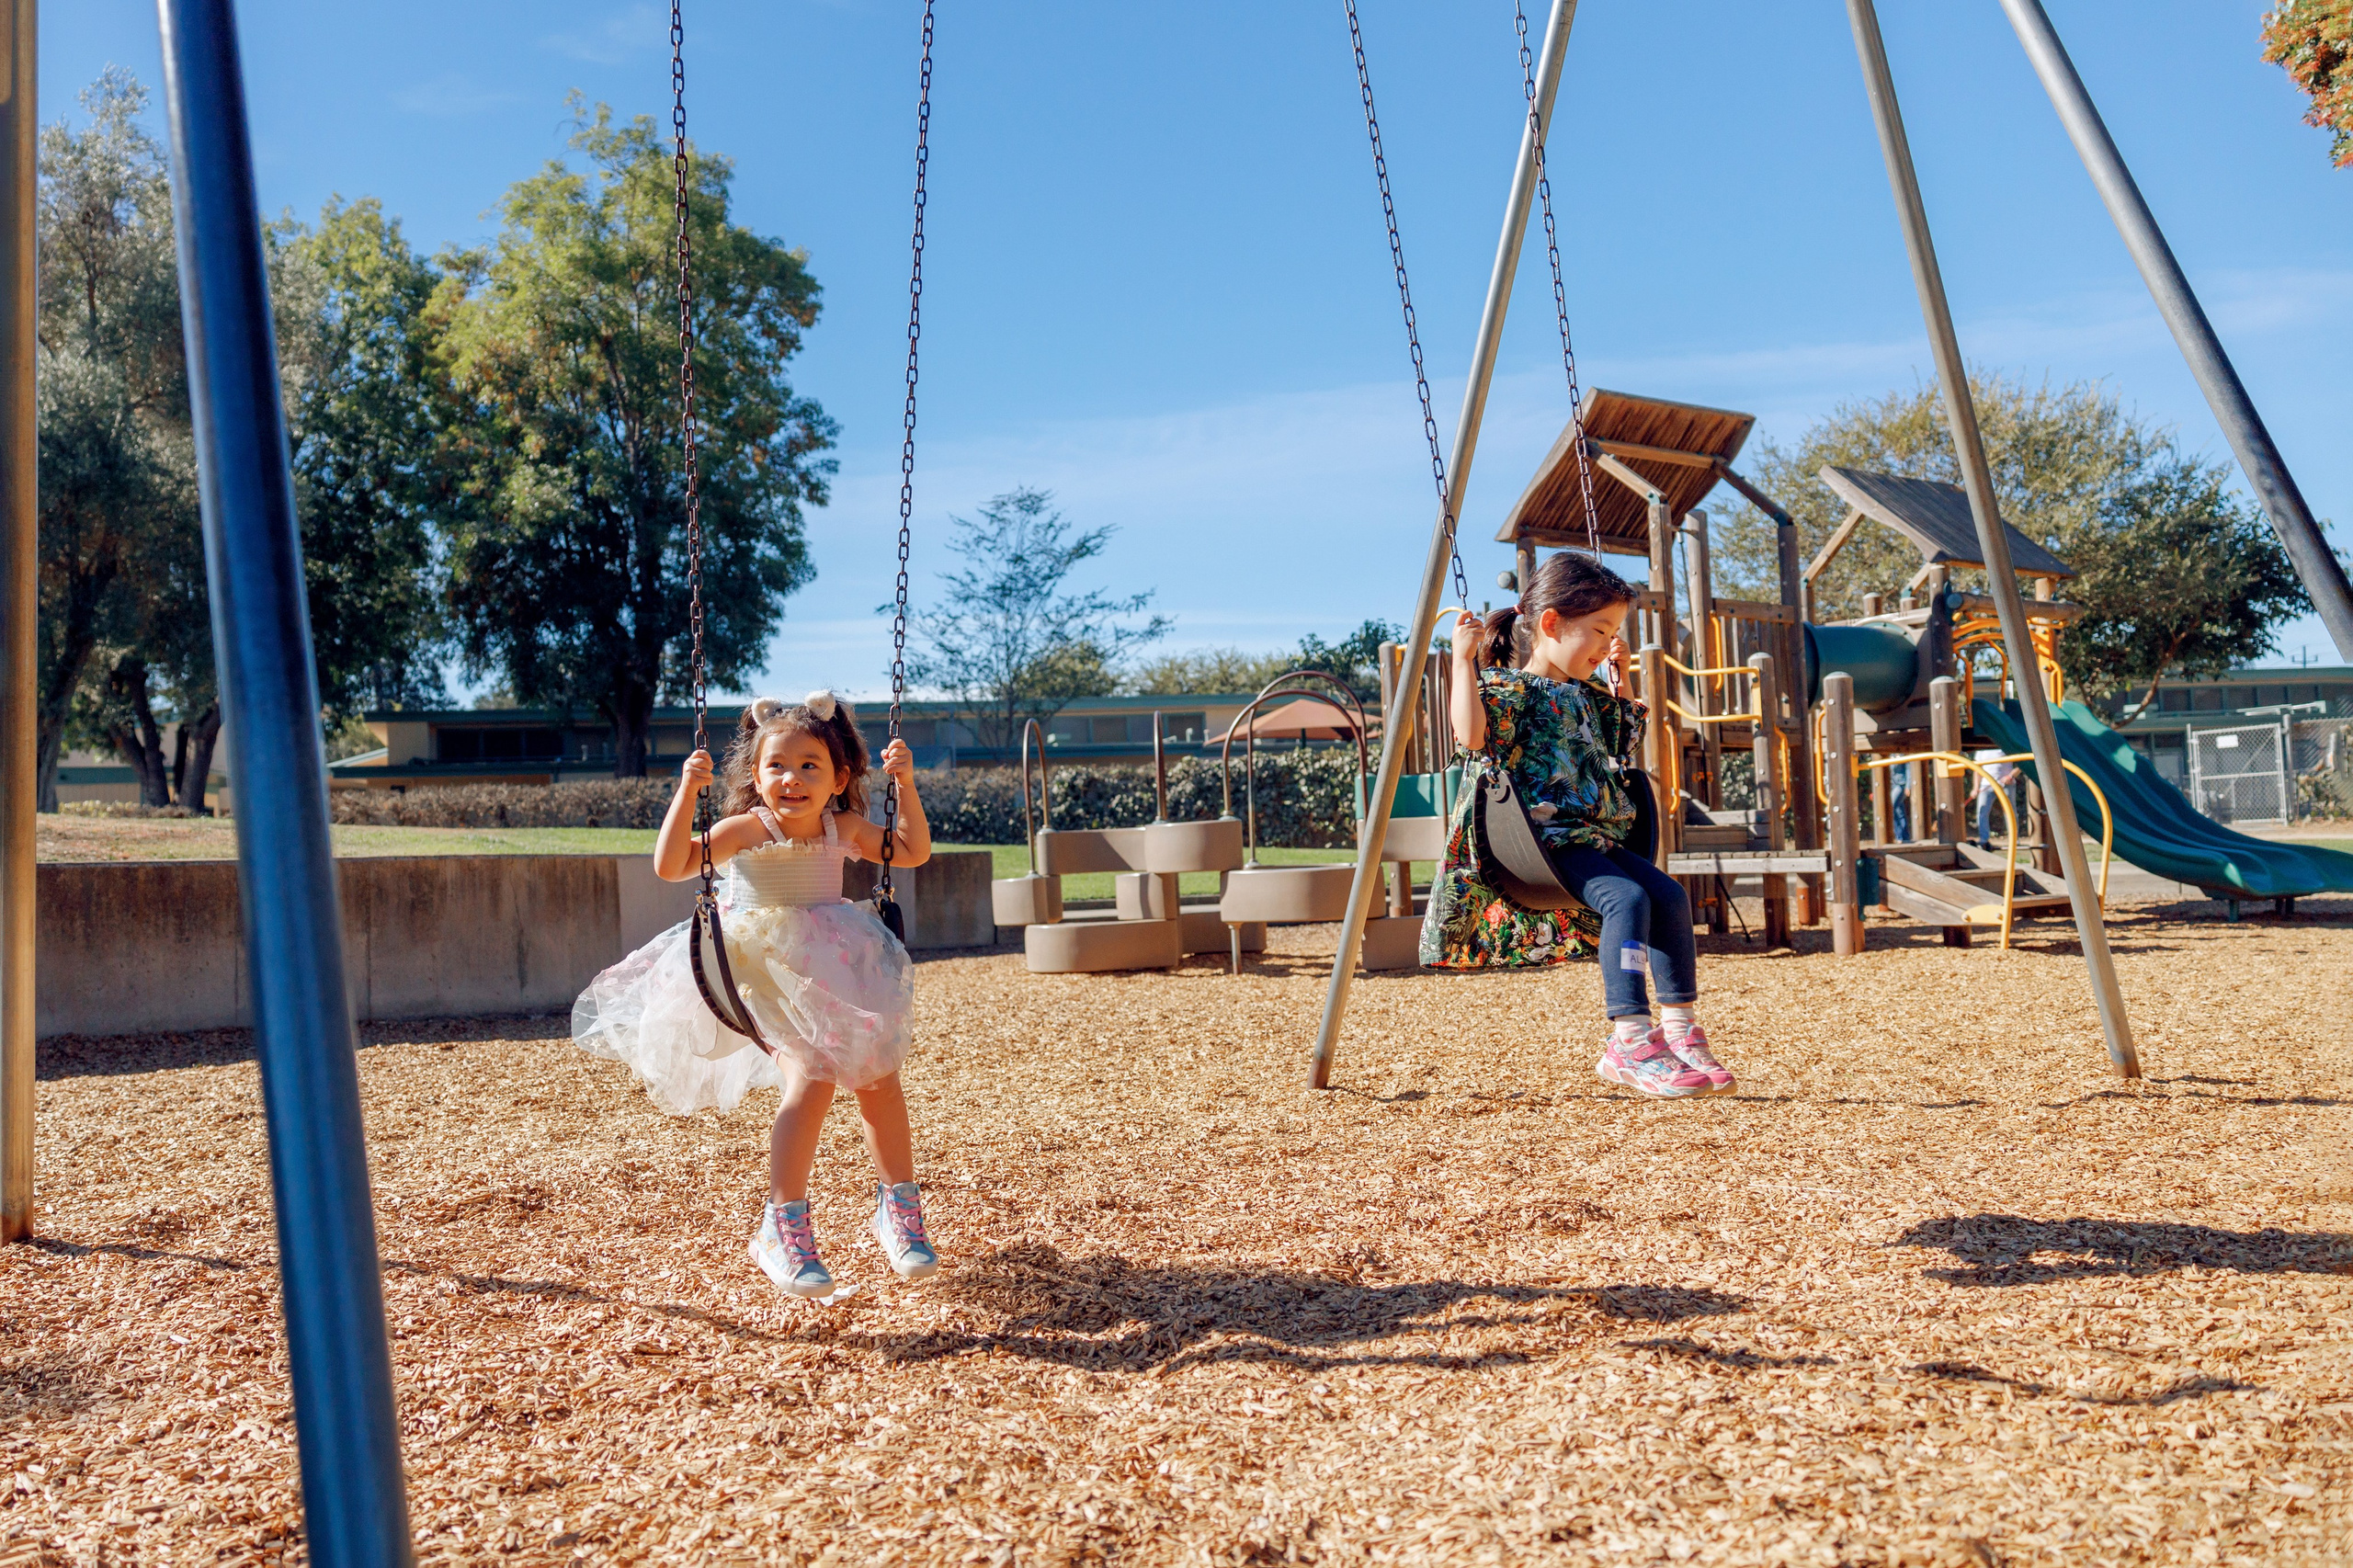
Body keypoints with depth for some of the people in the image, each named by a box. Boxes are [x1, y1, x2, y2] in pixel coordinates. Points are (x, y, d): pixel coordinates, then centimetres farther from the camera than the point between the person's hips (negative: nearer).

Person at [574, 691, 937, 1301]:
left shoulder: (844, 829, 0)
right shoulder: (745, 829, -13)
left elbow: (913, 851, 9)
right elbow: (671, 865, -23)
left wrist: (906, 784, -3)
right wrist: (687, 791, -31)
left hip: (836, 971, 5)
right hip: (769, 976, -5)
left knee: (878, 1077, -2)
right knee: (810, 1080, -24)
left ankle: (898, 1210, 18)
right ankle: (783, 1229, -15)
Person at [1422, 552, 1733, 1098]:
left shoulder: (1586, 697, 22)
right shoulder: (1508, 687, -5)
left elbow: (1623, 740, 41)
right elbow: (1471, 734, -25)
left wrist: (1618, 676, 32)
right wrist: (1463, 659, -23)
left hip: (1599, 839, 9)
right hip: (1547, 841, -9)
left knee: (1669, 894, -8)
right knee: (1626, 896, -28)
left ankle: (1679, 1027, 0)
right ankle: (1631, 1040, -27)